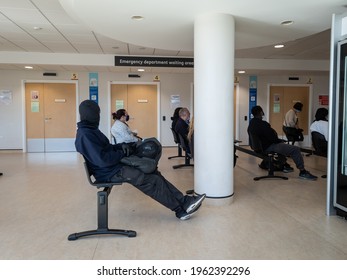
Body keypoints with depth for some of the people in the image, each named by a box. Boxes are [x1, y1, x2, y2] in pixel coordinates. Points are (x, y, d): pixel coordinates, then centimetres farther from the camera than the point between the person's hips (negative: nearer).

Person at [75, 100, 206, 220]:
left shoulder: (89, 130, 13)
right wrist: (122, 153, -11)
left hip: (115, 166, 10)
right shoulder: (85, 135, -19)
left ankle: (184, 201, 3)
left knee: (154, 174, 2)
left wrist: (121, 146, 4)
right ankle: (181, 209, 1)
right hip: (109, 173, -10)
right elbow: (102, 159, -26)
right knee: (152, 181, -12)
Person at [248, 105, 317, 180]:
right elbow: (272, 138, -23)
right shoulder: (263, 124, -25)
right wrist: (280, 141, -1)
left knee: (281, 144, 36)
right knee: (295, 149, -13)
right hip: (268, 147, -11)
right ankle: (302, 172, -6)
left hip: (260, 146, 11)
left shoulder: (251, 124, 5)